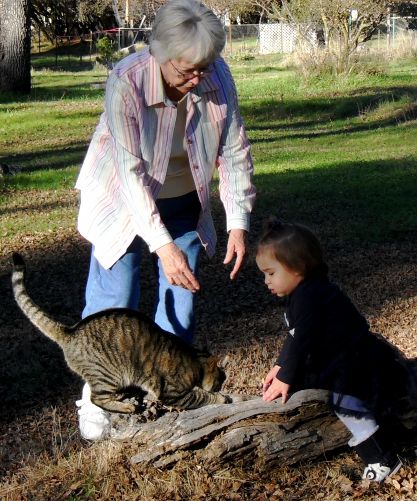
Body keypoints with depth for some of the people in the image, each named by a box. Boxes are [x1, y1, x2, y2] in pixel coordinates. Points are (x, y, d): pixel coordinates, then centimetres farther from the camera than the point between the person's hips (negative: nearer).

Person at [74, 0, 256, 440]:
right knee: (113, 304, -3)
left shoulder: (217, 77, -19)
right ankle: (95, 397, 15)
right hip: (125, 205, -4)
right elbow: (131, 172, -33)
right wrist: (163, 245, -39)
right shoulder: (126, 83, -31)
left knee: (181, 304, 7)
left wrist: (238, 223, -20)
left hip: (184, 204, 4)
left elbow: (234, 151, -12)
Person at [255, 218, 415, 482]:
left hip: (360, 365, -12)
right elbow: (295, 335, 19)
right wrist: (280, 366, 15)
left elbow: (302, 340, -23)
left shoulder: (309, 296, -24)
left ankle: (383, 460, -20)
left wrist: (285, 378, -17)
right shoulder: (302, 292, 10)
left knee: (346, 403, -26)